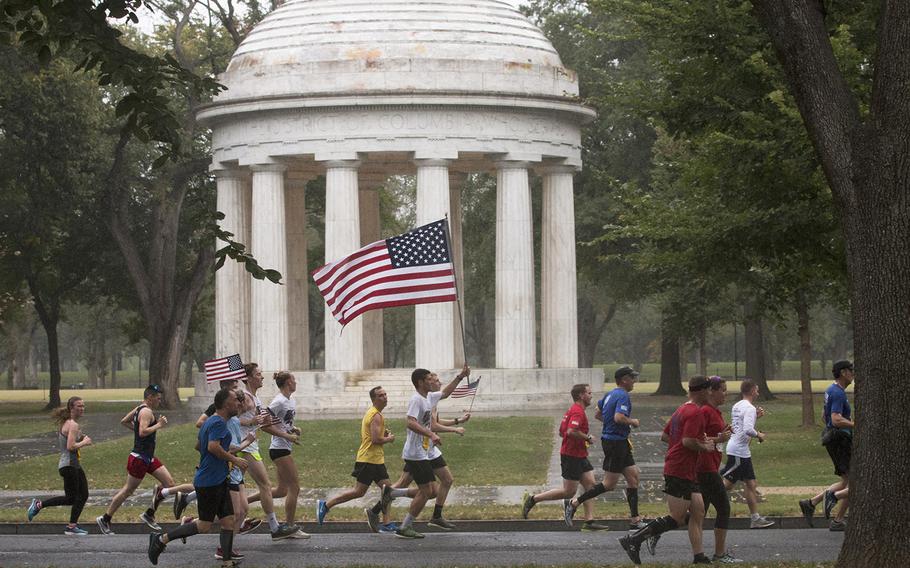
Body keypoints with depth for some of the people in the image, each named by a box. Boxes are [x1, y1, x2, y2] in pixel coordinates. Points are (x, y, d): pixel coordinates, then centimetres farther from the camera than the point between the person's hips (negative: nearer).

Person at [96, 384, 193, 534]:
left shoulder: (139, 409, 13)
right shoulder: (147, 412, -17)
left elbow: (124, 421, 24)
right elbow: (143, 432, -30)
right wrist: (158, 425, -21)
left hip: (148, 457, 10)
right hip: (139, 458, -10)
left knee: (169, 483, 4)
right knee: (128, 490, 0)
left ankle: (149, 515, 12)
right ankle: (105, 519, 11)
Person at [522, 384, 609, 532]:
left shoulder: (574, 409, 16)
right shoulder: (578, 411, -17)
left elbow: (562, 431, 21)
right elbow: (571, 431, -32)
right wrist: (588, 438, -18)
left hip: (579, 457, 10)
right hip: (572, 457, -10)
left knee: (590, 485, 3)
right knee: (569, 492, -5)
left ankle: (589, 521, 1)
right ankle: (533, 499, 3)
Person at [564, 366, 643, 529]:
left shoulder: (609, 395, 13)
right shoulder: (623, 396, -16)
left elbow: (598, 414, 23)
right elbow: (619, 417, -30)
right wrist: (632, 422, -13)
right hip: (616, 442, -10)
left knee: (633, 476, 9)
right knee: (609, 484, -5)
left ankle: (635, 520, 10)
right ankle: (574, 503, 0)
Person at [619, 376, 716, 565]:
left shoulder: (681, 410, 17)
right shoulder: (696, 412, -14)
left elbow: (664, 436, 22)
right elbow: (688, 441, -25)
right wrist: (705, 447, -7)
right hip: (681, 471, -11)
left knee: (698, 513, 9)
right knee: (677, 519, -8)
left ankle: (699, 557, 9)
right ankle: (633, 540, -10)